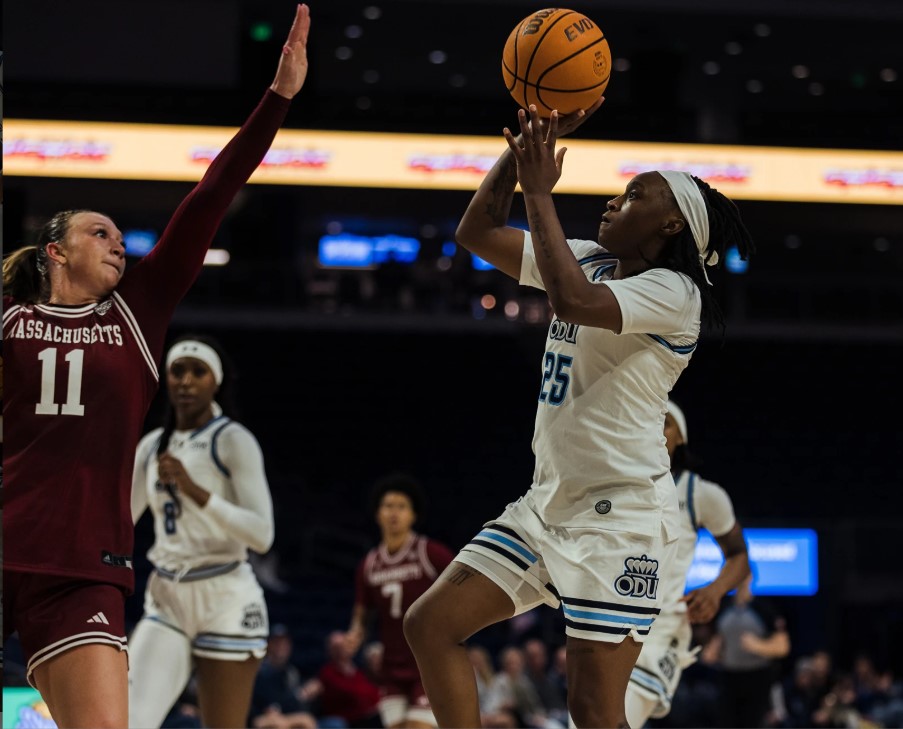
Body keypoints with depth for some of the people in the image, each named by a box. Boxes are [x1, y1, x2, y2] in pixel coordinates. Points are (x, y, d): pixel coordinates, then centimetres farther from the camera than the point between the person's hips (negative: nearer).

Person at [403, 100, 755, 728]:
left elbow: (574, 300, -31)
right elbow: (477, 232, 11)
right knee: (431, 626, 3)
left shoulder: (673, 293, -13)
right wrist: (532, 137, 1)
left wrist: (540, 191, -22)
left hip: (621, 514, -9)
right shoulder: (590, 261, 12)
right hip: (551, 502, 9)